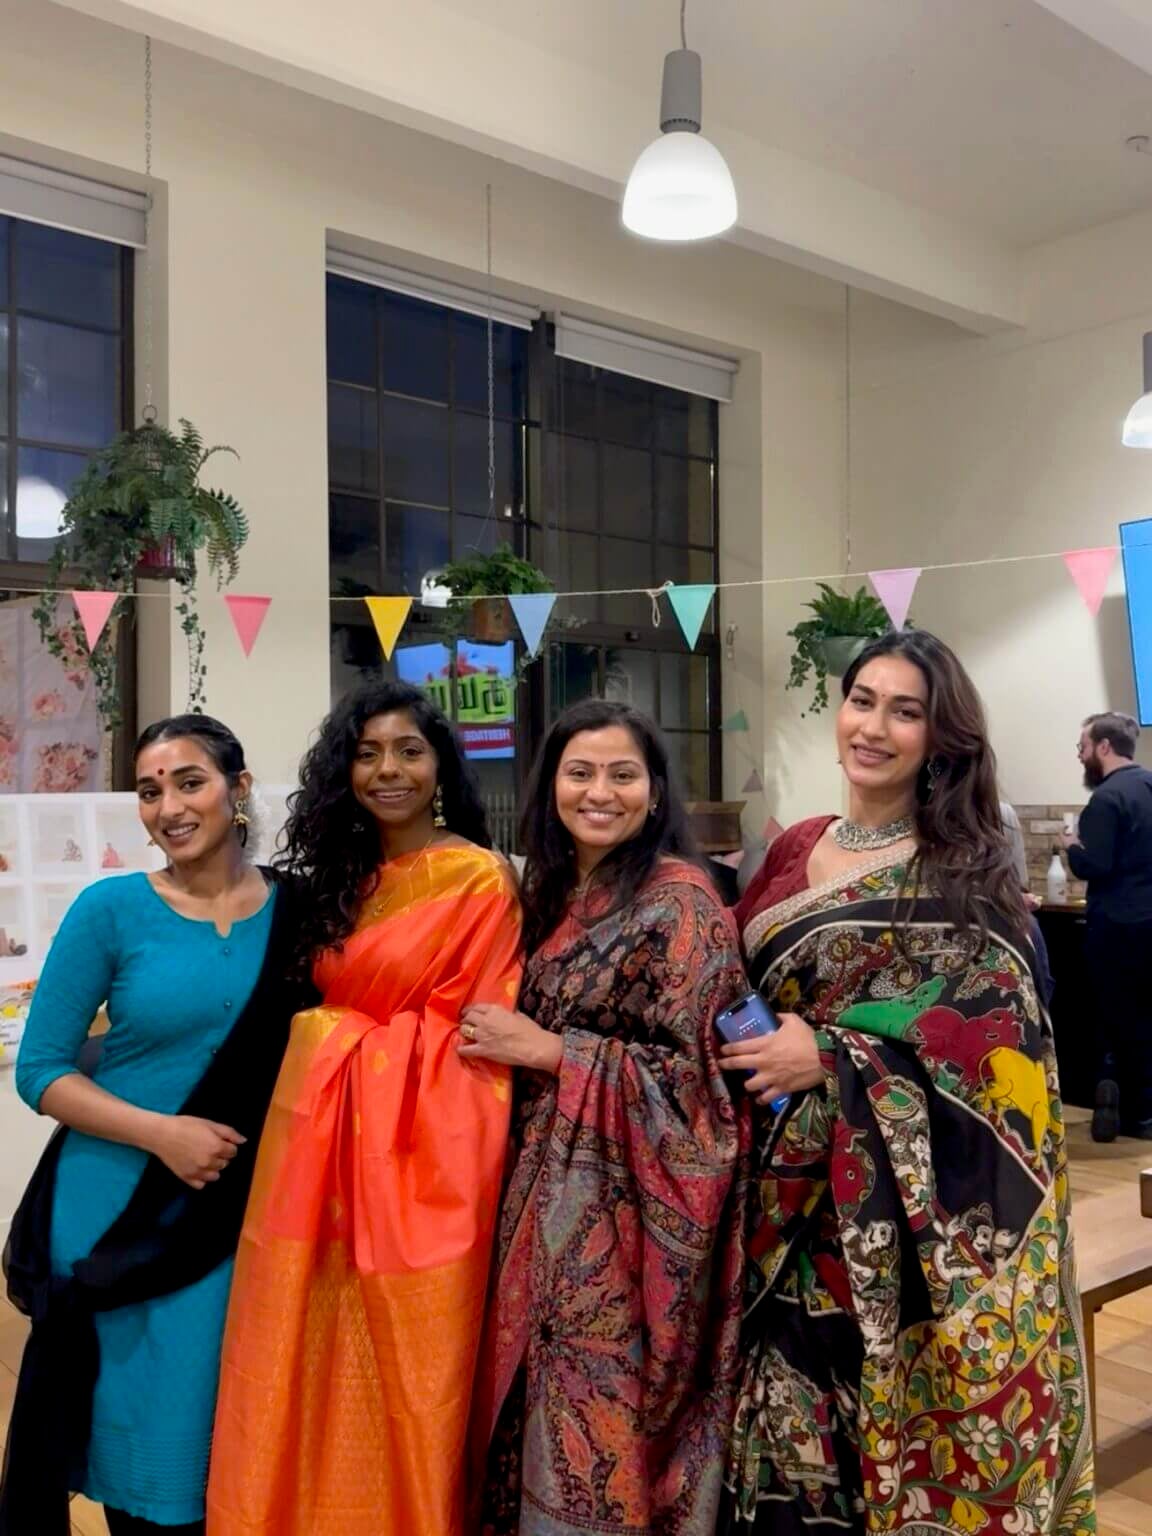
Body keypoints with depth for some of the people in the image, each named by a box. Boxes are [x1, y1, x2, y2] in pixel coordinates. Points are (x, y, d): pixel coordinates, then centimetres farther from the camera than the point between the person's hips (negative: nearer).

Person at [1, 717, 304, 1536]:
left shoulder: (295, 907, -2)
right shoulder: (111, 908, -8)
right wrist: (162, 1132, -17)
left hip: (244, 1215, 2)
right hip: (118, 1211, -2)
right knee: (139, 1433, 10)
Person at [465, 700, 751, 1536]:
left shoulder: (680, 899, -13)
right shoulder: (557, 892, 10)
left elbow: (689, 1071, -17)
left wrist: (541, 1050, -15)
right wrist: (513, 1040, 2)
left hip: (628, 1198, -7)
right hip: (555, 1184, 7)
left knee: (605, 1419, 3)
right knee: (552, 1410, 14)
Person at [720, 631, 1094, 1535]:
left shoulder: (969, 865, -7)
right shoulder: (795, 852, 8)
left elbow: (1000, 1018, -15)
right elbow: (740, 993, 16)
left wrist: (833, 1054, -20)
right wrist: (757, 1050, -2)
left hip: (907, 1187, -4)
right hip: (793, 1181, 5)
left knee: (890, 1405, 6)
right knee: (794, 1407, 14)